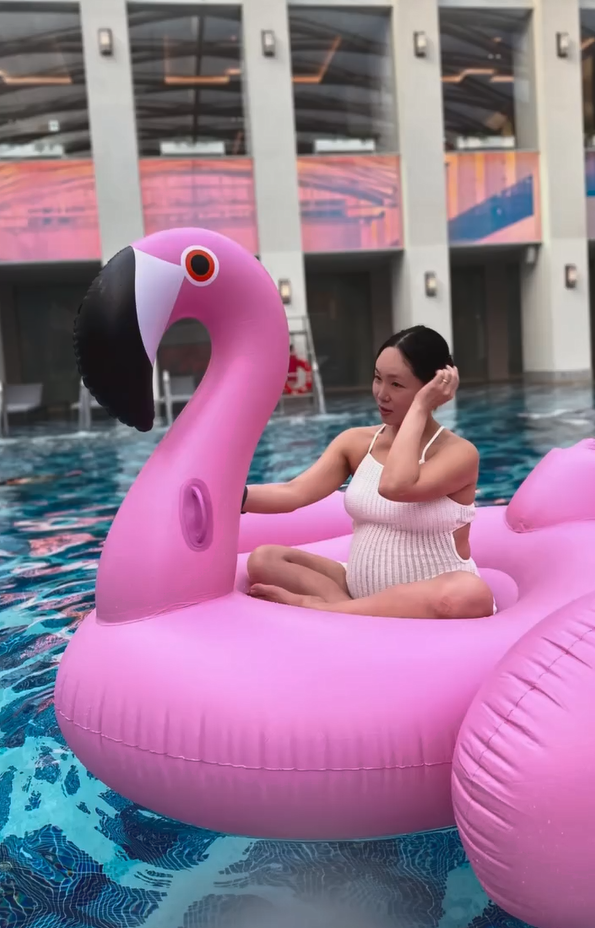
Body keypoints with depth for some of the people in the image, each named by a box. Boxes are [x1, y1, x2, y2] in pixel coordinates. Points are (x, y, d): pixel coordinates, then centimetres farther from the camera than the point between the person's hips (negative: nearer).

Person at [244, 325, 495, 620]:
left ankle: (312, 606, -26)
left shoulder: (459, 453, -12)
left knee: (471, 595, -39)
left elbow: (395, 486, -32)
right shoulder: (356, 442, 3)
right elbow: (294, 493, -11)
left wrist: (419, 407, -21)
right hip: (360, 591, 4)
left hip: (428, 603, -4)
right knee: (263, 559, -9)